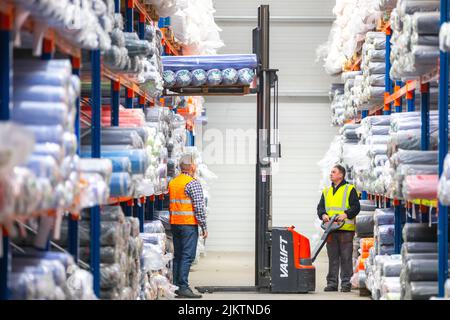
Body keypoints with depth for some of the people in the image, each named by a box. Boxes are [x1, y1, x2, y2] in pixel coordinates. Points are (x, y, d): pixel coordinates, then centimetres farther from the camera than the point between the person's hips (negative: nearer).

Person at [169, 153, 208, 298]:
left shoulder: (172, 182, 13)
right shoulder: (193, 183, -11)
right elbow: (199, 207, -13)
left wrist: (174, 219, 19)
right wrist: (204, 227, -9)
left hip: (174, 223, 8)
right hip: (189, 224, -8)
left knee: (178, 255, 11)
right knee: (187, 256, -7)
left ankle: (175, 286, 11)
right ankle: (183, 287, -11)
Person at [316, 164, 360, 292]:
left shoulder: (350, 189, 2)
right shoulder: (326, 191, 18)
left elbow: (356, 207, -4)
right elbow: (320, 207, 15)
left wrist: (346, 214, -19)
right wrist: (323, 215, -6)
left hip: (346, 229, -5)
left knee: (346, 258, -3)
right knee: (332, 258, 7)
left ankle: (346, 283, 2)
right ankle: (332, 283, 10)